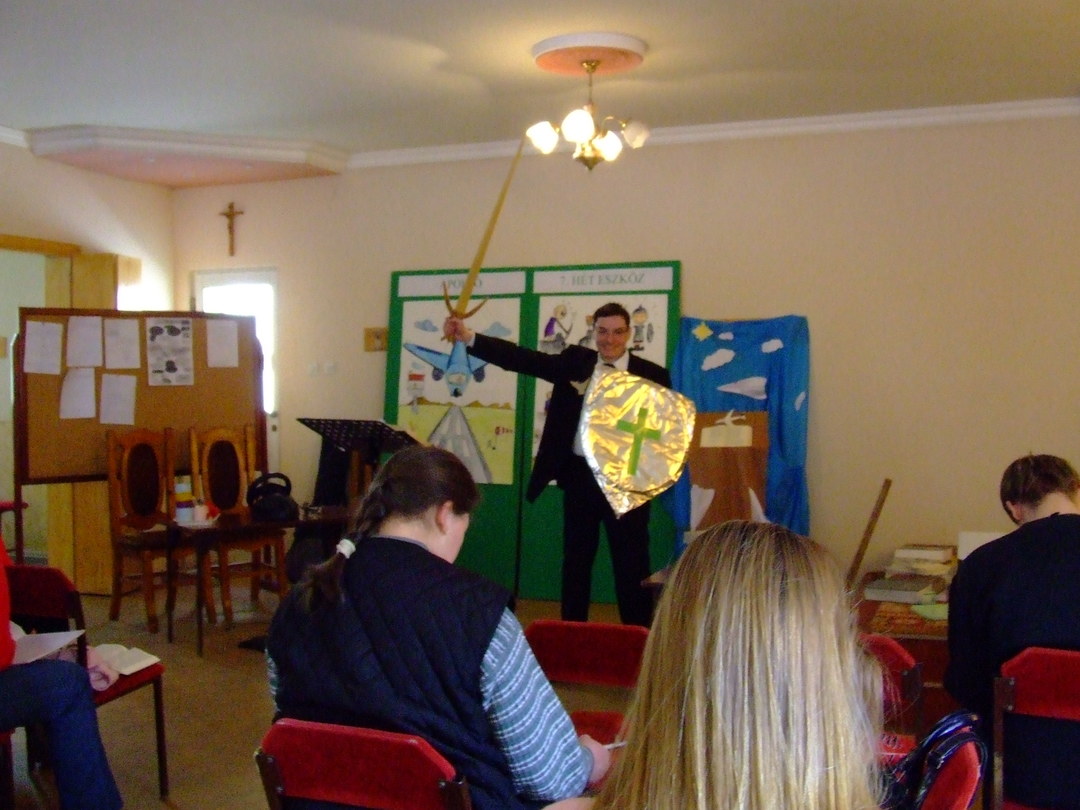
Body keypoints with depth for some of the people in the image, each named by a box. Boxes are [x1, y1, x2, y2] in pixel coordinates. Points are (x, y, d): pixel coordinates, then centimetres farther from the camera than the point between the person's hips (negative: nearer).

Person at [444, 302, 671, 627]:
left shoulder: (652, 375, -1)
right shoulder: (574, 361, 4)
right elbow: (524, 359, -6)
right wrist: (468, 337, -16)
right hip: (580, 475, 3)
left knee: (631, 563, 4)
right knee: (575, 560, 12)